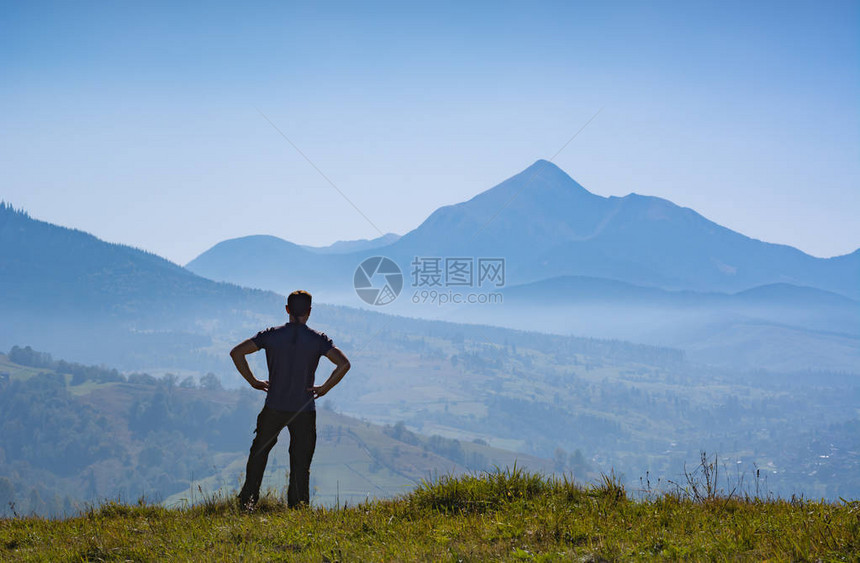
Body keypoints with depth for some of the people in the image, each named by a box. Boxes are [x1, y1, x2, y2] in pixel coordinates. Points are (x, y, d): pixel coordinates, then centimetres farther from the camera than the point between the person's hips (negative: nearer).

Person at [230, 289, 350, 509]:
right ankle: (297, 508, 9)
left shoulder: (271, 335, -1)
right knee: (301, 462, 8)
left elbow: (236, 353, -3)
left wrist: (253, 381, 3)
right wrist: (324, 388, -5)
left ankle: (247, 501, 15)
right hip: (304, 409, -1)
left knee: (259, 452, 18)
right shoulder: (318, 339, -5)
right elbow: (343, 364, -14)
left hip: (274, 408, 1)